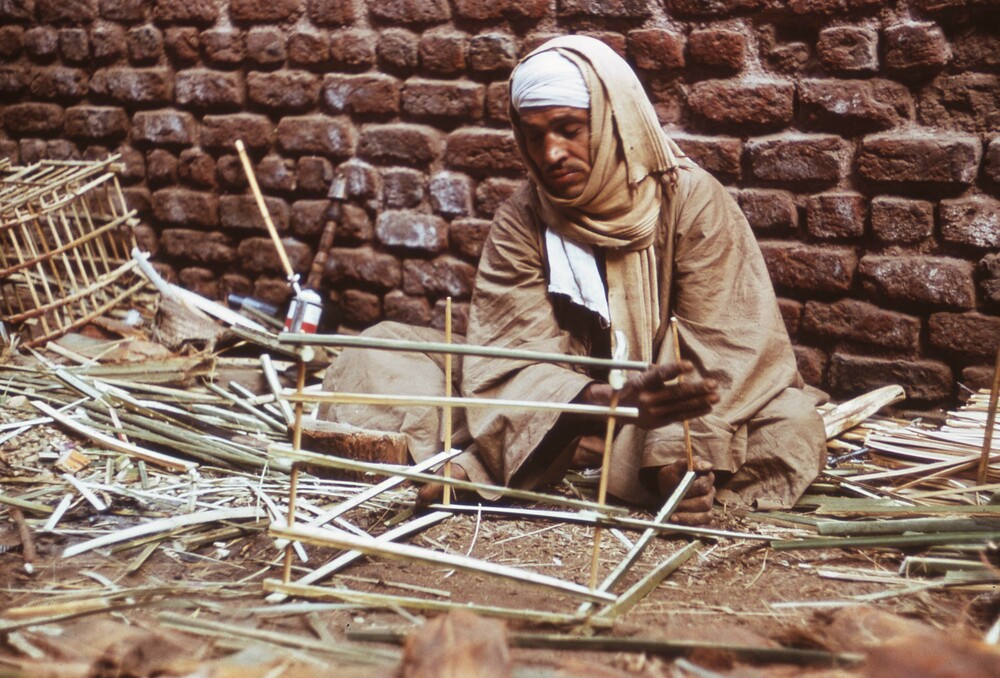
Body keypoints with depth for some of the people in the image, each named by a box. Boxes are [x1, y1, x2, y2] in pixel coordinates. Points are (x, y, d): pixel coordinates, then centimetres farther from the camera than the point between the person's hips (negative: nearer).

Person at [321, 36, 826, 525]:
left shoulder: (693, 202, -10)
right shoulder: (520, 222, -5)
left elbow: (717, 353, -17)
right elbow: (514, 360, -17)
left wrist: (678, 452, -36)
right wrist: (608, 401, -38)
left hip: (659, 425, 0)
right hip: (560, 423, 1)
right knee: (381, 355, -9)